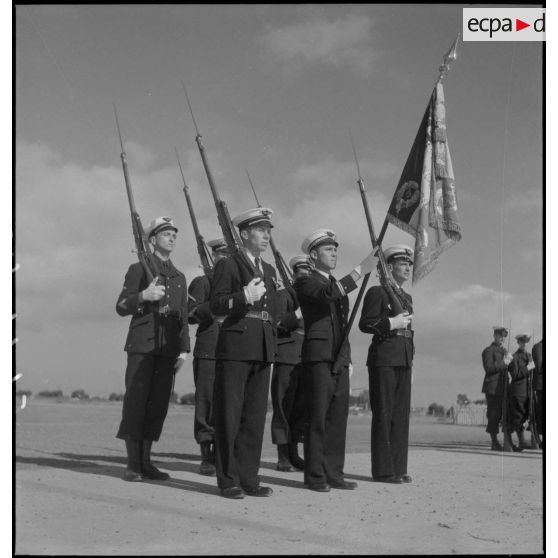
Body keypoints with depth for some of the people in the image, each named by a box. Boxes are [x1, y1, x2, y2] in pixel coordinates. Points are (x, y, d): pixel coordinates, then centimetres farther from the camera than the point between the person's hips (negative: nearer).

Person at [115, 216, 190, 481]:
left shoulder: (179, 278, 19)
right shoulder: (138, 269, 5)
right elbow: (121, 307, 0)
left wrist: (183, 349, 8)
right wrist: (144, 296, -18)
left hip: (168, 348, 4)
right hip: (142, 345, -4)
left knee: (158, 404, 3)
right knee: (135, 402, -6)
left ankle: (145, 461, 10)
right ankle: (132, 464, 1)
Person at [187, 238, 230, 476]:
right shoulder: (201, 283, 4)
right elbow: (191, 315, -6)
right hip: (208, 353, -5)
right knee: (207, 405, -3)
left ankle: (219, 456, 13)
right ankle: (206, 458, 5)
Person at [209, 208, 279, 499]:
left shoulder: (269, 271, 19)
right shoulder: (228, 264, -1)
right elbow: (216, 305, -12)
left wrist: (277, 292, 7)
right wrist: (244, 296, -24)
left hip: (263, 349, 7)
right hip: (235, 347, -7)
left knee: (256, 415, 9)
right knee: (229, 415, -1)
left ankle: (249, 478, 17)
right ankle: (228, 480, 6)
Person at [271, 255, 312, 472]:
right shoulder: (284, 294, 4)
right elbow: (279, 323, -8)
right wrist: (299, 313, -18)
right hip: (286, 357, -6)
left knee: (301, 406, 5)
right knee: (284, 407, -4)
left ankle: (293, 453, 13)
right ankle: (282, 456, 0)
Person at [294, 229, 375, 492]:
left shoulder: (340, 286, 23)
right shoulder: (305, 282, -1)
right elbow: (328, 294, -22)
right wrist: (360, 270, -25)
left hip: (341, 359, 7)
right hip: (318, 356, -7)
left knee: (338, 417, 6)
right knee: (317, 417, -6)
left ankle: (333, 473, 11)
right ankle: (315, 475, -1)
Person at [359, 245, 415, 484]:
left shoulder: (407, 297, 21)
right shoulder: (377, 292, -2)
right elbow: (365, 324, -10)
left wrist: (411, 356, 17)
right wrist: (392, 323, -16)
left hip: (404, 361, 8)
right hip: (383, 359, -8)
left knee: (401, 414, 7)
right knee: (383, 414, -5)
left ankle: (398, 467, 12)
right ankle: (383, 470, -2)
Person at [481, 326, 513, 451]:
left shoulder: (504, 350, 21)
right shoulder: (488, 350, -4)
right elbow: (489, 367, -17)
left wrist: (509, 360, 8)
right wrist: (504, 363, -16)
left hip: (504, 387, 7)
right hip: (493, 388, -7)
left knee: (507, 414, -2)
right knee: (494, 415, -2)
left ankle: (507, 443, -3)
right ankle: (494, 443, 6)